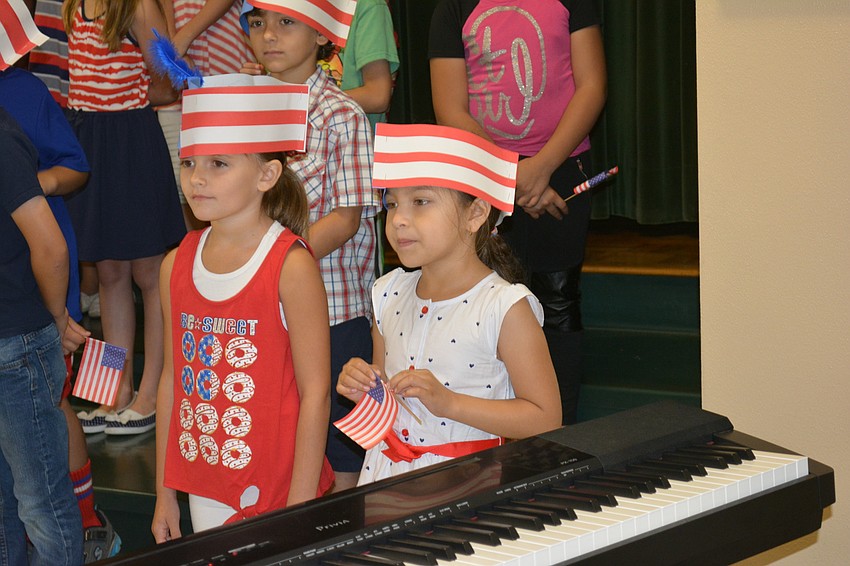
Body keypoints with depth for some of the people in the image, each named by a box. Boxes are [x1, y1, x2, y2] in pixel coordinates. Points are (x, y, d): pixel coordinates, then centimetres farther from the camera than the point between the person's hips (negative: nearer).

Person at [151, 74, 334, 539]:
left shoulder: (292, 266, -13)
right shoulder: (176, 265, 4)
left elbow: (315, 393, -13)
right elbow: (173, 378, 11)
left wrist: (299, 511, -15)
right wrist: (165, 493, 12)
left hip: (276, 490, -5)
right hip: (204, 494, 5)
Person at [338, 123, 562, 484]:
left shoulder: (506, 307, -12)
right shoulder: (389, 295, 7)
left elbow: (545, 419, -13)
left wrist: (448, 402, -20)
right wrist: (363, 390, -3)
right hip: (389, 468, 5)